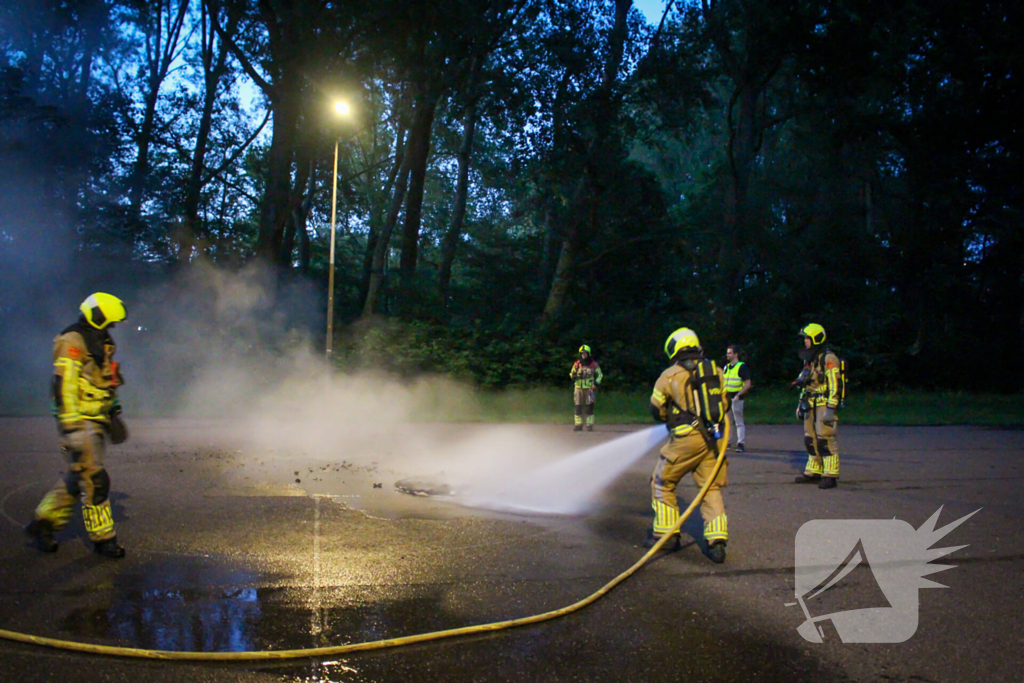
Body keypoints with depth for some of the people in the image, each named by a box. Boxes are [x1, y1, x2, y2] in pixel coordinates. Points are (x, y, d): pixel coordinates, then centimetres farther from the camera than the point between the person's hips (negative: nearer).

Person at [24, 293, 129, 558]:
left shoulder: (99, 344, 17)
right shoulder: (73, 342, -13)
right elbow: (64, 386, -20)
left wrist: (114, 415, 25)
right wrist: (71, 429, -24)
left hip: (96, 423, 9)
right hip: (80, 423, -9)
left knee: (77, 479, 15)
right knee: (94, 481, -5)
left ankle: (43, 524, 28)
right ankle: (103, 538, 4)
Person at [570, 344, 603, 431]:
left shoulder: (594, 364, 2)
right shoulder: (577, 364, 7)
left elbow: (599, 375, 9)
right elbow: (571, 374, 15)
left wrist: (596, 383, -5)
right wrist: (573, 375, -9)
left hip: (589, 388, -2)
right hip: (578, 388, 2)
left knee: (589, 407, -6)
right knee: (577, 407, 0)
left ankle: (590, 425, -1)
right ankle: (578, 425, 5)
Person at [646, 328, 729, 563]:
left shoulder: (669, 375, -1)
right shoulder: (716, 371, 10)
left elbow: (656, 410, 8)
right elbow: (723, 404, 15)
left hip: (686, 439, -4)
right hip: (714, 438, 4)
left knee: (662, 483, 13)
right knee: (711, 488, 11)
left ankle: (665, 533, 18)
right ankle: (717, 541, 3)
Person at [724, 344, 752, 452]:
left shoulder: (742, 367, -7)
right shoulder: (726, 367, 15)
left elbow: (747, 384, -12)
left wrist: (738, 395, -19)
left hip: (736, 398, -7)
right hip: (726, 398, 7)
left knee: (739, 422, -5)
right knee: (727, 421, 12)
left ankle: (740, 443, -4)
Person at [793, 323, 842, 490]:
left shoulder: (827, 358, -11)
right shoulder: (809, 360, 18)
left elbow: (835, 385, -17)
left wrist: (831, 409, -21)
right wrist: (800, 404, 21)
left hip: (824, 406, -9)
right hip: (811, 407, 9)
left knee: (826, 440, -9)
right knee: (811, 440, 10)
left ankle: (831, 475, -4)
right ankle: (813, 472, 18)